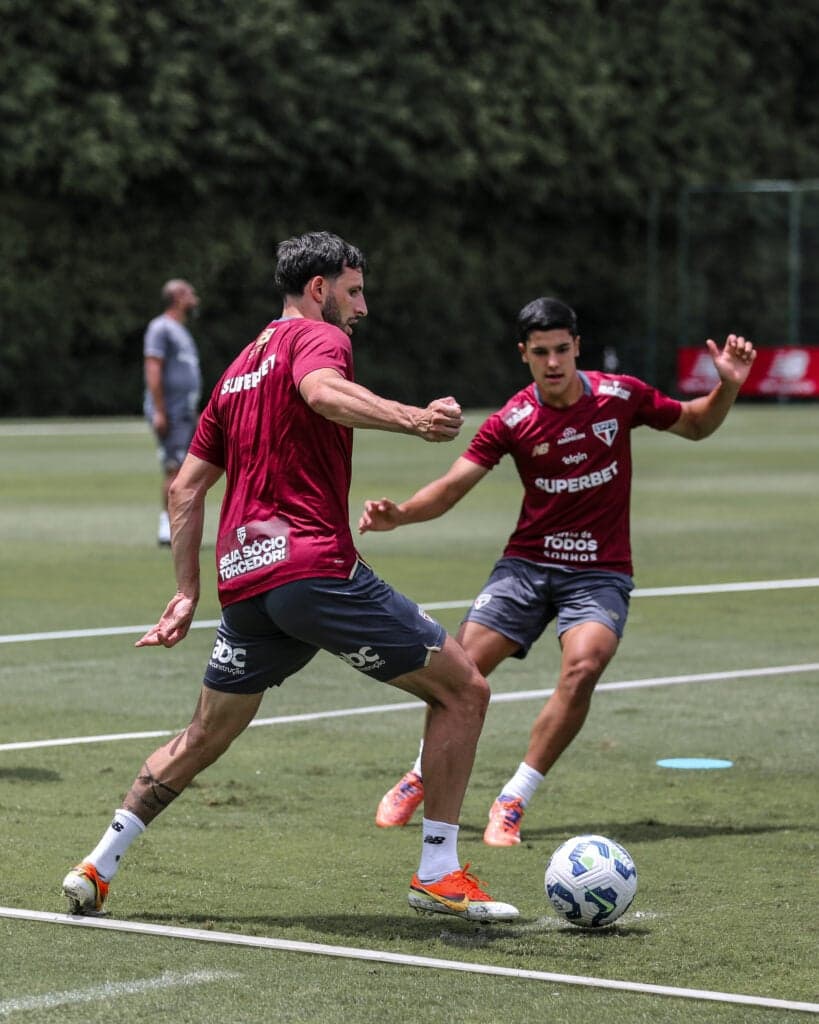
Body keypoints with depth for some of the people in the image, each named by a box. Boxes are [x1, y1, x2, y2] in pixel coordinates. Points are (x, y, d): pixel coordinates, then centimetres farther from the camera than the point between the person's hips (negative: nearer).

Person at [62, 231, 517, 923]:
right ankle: (439, 873, -3)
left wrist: (188, 592, 24)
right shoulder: (317, 336, 1)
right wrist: (410, 419, -41)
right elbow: (322, 391, -25)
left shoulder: (240, 368, 25)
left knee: (204, 739, 22)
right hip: (315, 567, -8)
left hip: (244, 579, 8)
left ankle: (97, 867, 18)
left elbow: (186, 488, 24)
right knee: (464, 688, 0)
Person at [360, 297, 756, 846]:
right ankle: (420, 779, 20)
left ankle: (513, 802, -16)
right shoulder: (513, 420, -6)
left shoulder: (621, 396, -4)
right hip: (528, 564, 1)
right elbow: (452, 487, -6)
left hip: (600, 571, -1)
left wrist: (728, 387, -7)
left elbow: (696, 424, 13)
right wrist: (398, 513, -24)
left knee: (583, 667, -28)